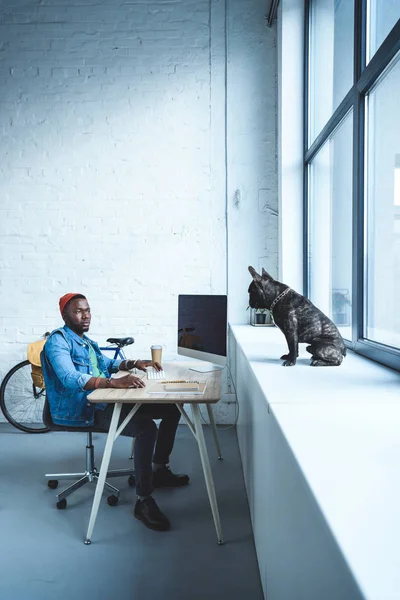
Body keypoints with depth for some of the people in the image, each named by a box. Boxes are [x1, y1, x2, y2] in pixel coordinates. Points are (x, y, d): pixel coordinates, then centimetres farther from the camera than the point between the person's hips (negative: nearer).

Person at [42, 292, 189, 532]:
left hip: (102, 401, 9)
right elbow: (70, 378, -29)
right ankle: (144, 501, -22)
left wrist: (134, 363, 12)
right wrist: (114, 382, -40)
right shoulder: (58, 341, -11)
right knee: (146, 427, -32)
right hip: (78, 409, -9)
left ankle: (160, 470, 20)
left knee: (171, 408, 6)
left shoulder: (85, 340, 18)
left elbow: (107, 364, 32)